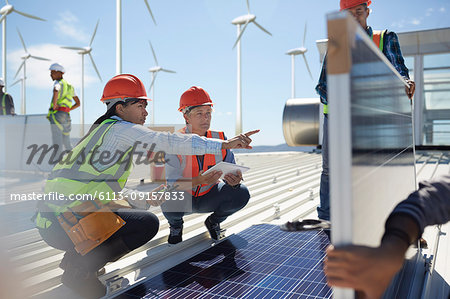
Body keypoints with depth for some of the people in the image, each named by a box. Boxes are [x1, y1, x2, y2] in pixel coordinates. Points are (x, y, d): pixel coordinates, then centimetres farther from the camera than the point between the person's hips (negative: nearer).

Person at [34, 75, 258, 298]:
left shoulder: (102, 131, 19)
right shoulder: (120, 129, -9)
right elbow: (170, 142, -15)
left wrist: (142, 199, 16)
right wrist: (223, 145, -13)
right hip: (63, 225, -10)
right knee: (148, 224, -13)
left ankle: (77, 256, 14)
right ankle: (80, 270, -6)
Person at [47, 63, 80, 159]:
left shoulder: (58, 83, -2)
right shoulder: (69, 86, 22)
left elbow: (56, 91, -29)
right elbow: (78, 103, 26)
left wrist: (54, 105, -18)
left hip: (57, 115, -8)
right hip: (67, 116, 8)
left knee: (57, 144, -8)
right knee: (67, 144, 16)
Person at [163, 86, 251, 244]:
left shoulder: (219, 139, -10)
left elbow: (231, 169, -6)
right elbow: (170, 183, -25)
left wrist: (234, 179, -31)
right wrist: (198, 181, -43)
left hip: (208, 198, 3)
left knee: (242, 193, -22)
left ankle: (213, 221, 10)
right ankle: (175, 225, 4)